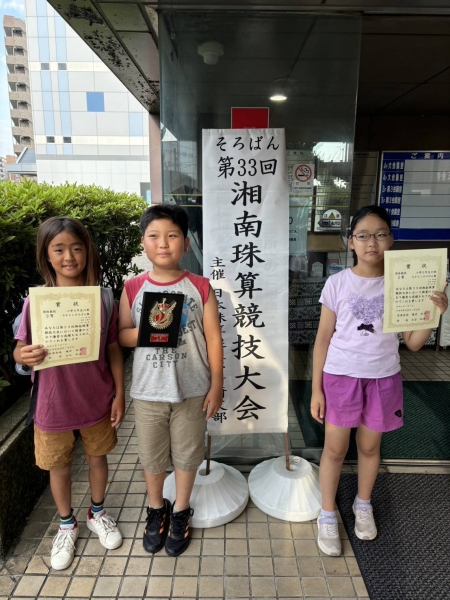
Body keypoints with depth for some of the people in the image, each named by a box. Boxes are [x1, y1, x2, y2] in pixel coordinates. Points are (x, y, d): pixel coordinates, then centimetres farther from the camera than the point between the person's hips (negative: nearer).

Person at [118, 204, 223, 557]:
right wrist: (145, 332, -21)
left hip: (191, 390, -1)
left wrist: (216, 385, -6)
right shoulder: (133, 288, -5)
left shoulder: (200, 287, -9)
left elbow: (213, 339, -5)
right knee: (151, 455, 18)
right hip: (148, 391, 1)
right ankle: (156, 509, 45)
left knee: (187, 453, 16)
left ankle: (180, 512, 41)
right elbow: (122, 335, 1)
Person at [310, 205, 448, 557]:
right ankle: (328, 515, 30)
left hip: (383, 378, 2)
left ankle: (363, 505, 43)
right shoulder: (337, 283, -9)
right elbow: (323, 339, -4)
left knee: (370, 447, 18)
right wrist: (316, 389, -4)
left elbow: (413, 343, -2)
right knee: (335, 448, 8)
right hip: (341, 376, -1)